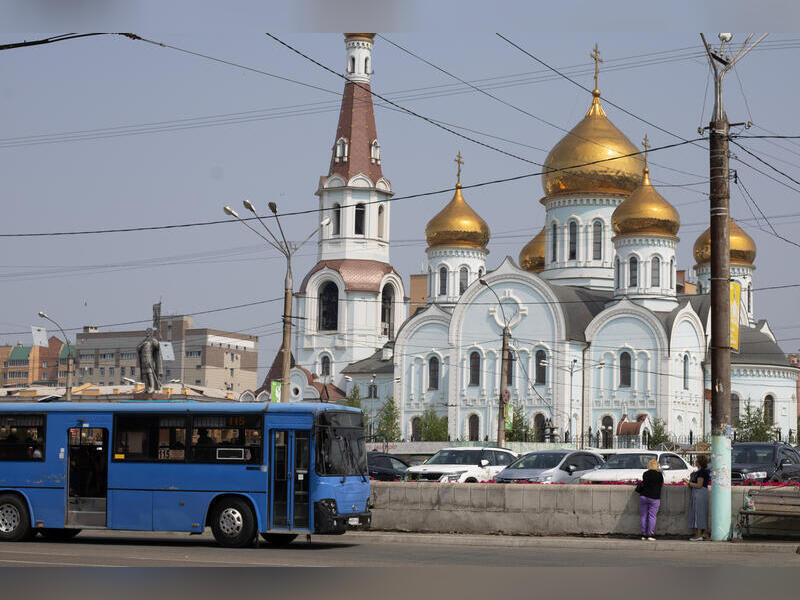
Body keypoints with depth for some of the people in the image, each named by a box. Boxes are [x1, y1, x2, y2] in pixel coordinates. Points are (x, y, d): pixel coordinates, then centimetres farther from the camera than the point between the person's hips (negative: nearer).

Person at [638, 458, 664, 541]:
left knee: (644, 516, 8)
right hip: (654, 498, -3)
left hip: (643, 496, 3)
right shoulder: (659, 474, -5)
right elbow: (662, 485, 7)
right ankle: (650, 534, -3)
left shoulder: (645, 474, 3)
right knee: (652, 516, 0)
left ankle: (644, 534, 7)